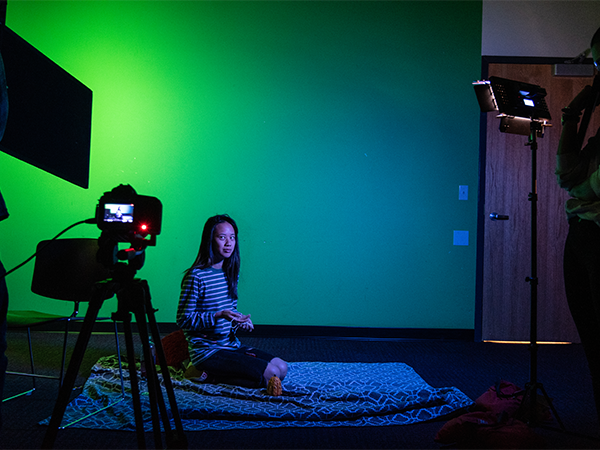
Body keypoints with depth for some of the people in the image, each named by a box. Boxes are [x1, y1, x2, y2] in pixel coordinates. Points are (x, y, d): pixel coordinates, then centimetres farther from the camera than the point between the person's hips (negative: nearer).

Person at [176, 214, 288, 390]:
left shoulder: (231, 273, 9)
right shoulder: (196, 276, -15)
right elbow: (183, 320, -15)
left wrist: (241, 319, -2)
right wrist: (218, 315, -25)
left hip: (231, 345, 8)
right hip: (207, 350, -8)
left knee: (282, 368, -3)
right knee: (270, 374, -18)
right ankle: (205, 373, -5)